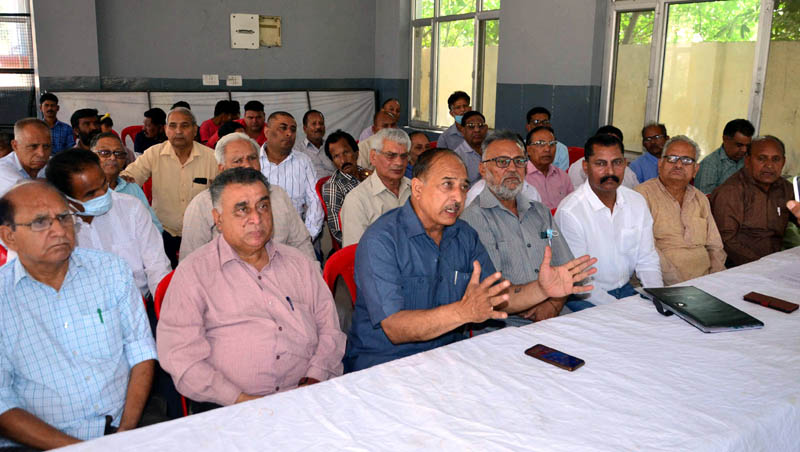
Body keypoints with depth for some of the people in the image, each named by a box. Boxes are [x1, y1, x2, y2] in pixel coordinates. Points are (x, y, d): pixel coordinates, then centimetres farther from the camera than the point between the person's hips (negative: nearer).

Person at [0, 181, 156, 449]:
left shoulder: (111, 269, 6)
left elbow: (140, 349, 5)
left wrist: (127, 429, -7)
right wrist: (73, 447, -15)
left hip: (122, 428, 2)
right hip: (40, 444, -1)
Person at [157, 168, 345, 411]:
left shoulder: (299, 263, 18)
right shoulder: (193, 272, 5)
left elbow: (330, 329, 17)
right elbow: (181, 355, -4)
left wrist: (315, 378, -2)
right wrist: (240, 399, -13)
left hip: (307, 401, 4)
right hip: (230, 410, -3)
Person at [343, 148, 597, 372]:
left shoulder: (465, 236, 7)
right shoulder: (381, 240, -16)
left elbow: (498, 298, 8)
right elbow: (394, 328, -24)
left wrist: (542, 290, -12)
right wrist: (464, 311, -37)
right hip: (383, 358, -6)